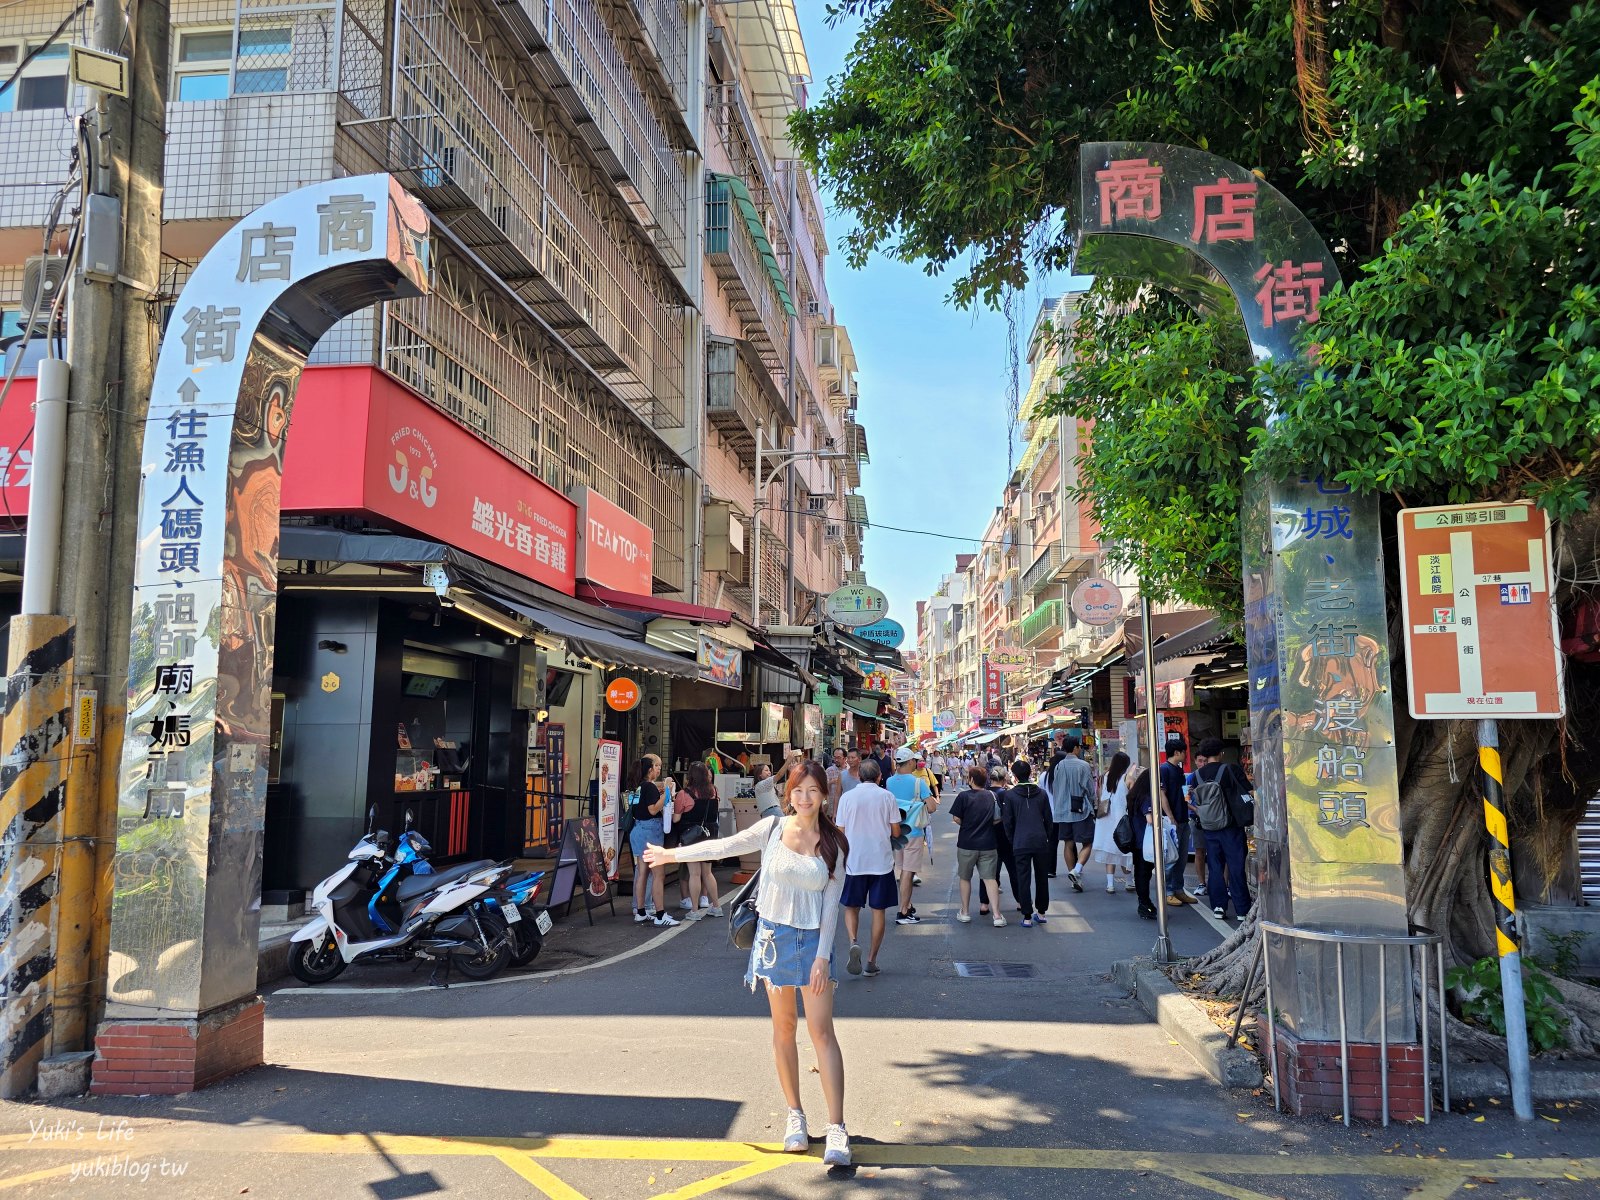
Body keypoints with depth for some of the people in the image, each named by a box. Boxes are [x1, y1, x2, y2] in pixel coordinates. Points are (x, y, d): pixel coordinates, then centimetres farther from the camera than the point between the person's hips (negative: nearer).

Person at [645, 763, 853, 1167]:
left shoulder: (834, 844, -3)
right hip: (774, 936, 1)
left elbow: (831, 904, -3)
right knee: (783, 1028, 8)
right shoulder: (774, 828, -2)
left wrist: (823, 955, -9)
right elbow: (724, 847, 4)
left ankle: (836, 1130, -6)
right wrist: (674, 853, 6)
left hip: (812, 939, -1)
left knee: (821, 1031, -7)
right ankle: (795, 1117, 21)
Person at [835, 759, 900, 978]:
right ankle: (871, 961, 10)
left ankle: (854, 942, -12)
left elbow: (840, 834, 2)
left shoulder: (847, 797, 0)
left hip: (854, 862, 0)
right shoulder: (887, 796, -2)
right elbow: (896, 832, 0)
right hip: (882, 861, 0)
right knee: (879, 911, 10)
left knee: (851, 908, 14)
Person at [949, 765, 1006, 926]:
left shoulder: (964, 796, -9)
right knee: (989, 878, 1)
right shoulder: (992, 796, 1)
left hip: (967, 844, -2)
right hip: (988, 844, 2)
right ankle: (997, 916, -7)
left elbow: (956, 818, -10)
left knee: (965, 878, 15)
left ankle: (965, 913, 20)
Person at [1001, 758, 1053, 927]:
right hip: (1041, 842, 3)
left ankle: (1027, 917, 2)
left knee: (1023, 879, 2)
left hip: (1021, 843, -2)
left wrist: (1012, 841, 11)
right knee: (1042, 877, 15)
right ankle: (1041, 912, 23)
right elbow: (1049, 819, 6)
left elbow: (1007, 821, -1)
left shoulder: (1010, 795, -5)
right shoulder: (1042, 793, 2)